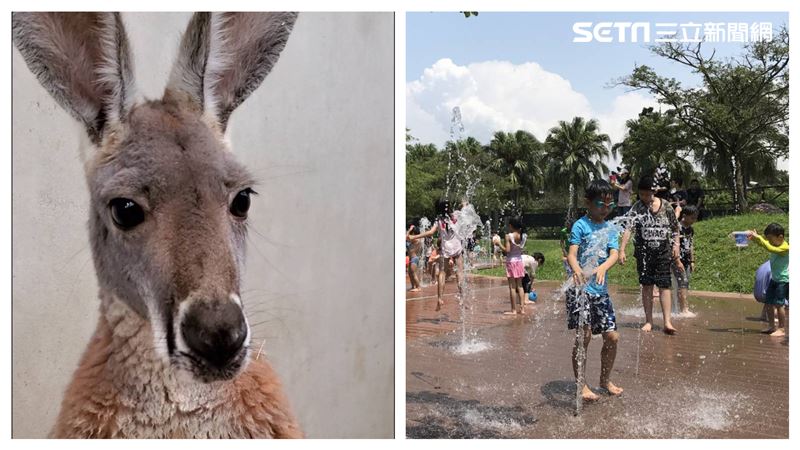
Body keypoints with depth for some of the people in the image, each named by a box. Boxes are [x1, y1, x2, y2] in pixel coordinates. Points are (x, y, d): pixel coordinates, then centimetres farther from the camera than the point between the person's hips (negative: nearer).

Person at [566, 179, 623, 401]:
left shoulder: (611, 229, 12)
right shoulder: (580, 225, -4)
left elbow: (614, 254, -3)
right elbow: (572, 254, -15)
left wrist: (603, 268, -25)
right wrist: (577, 271, -37)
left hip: (601, 290, 6)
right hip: (580, 288, -6)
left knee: (612, 337, 7)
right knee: (584, 335, -10)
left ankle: (605, 380, 28)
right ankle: (581, 385, 2)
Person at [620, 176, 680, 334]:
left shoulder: (665, 206, 1)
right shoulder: (637, 208, -4)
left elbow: (675, 228, 10)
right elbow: (628, 229, -13)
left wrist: (676, 245, 2)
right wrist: (622, 250, -21)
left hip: (664, 251, 0)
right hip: (644, 251, 0)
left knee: (664, 285, -4)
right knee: (647, 285, 5)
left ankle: (667, 322, -4)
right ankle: (649, 321, 14)